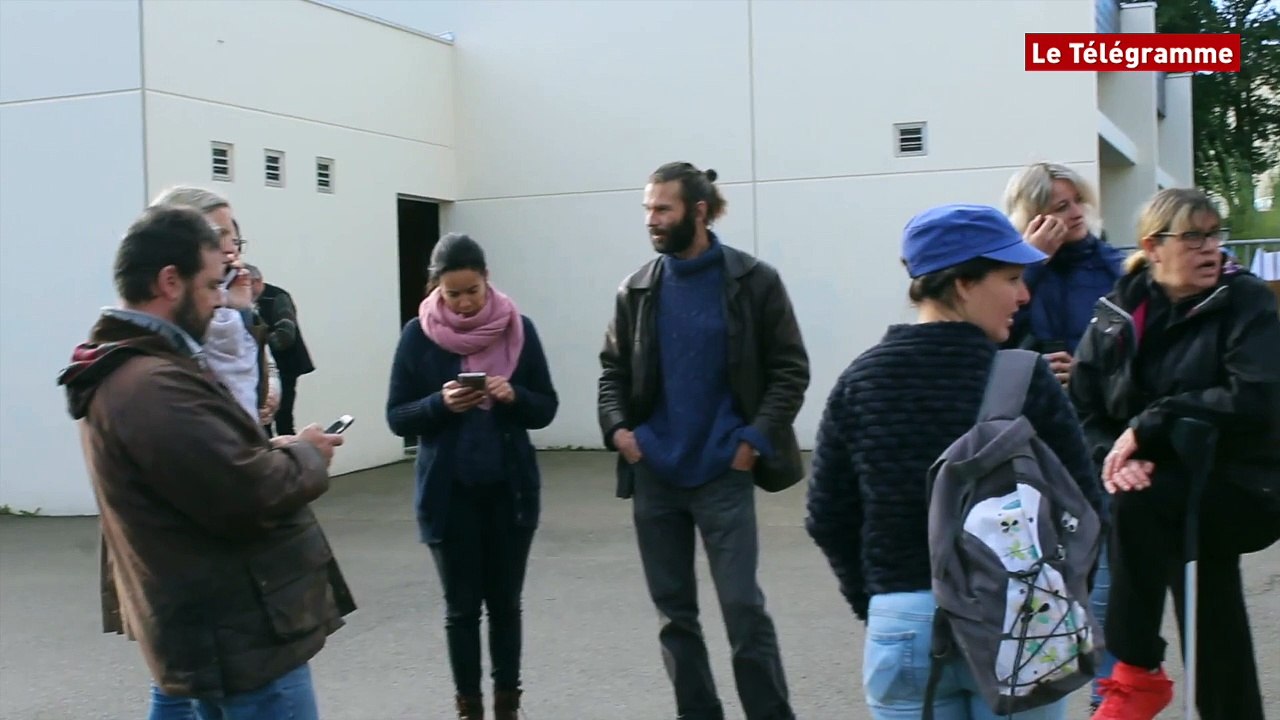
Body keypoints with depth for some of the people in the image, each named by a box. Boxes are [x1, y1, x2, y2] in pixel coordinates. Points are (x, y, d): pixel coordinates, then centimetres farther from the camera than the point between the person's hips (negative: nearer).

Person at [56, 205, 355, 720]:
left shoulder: (119, 372, 12)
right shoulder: (153, 384, -25)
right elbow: (249, 494, -28)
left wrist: (273, 450, 3)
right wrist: (305, 455, -9)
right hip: (239, 638, -11)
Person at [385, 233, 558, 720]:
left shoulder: (519, 329, -2)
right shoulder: (418, 335, -4)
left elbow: (546, 408, 1)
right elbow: (397, 418, -3)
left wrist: (514, 396, -19)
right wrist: (440, 404, -21)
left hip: (510, 489, 1)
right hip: (449, 493, -1)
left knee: (505, 601, 10)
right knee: (461, 605, 7)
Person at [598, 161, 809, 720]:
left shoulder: (753, 282, -4)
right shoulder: (637, 290, 6)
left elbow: (790, 369, -4)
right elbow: (613, 369, 13)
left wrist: (757, 439, -13)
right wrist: (617, 427, -5)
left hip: (723, 474, -4)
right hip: (653, 475, 4)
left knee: (743, 607, -5)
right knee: (674, 611, 11)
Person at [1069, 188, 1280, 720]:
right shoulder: (1117, 314, 1)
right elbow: (1081, 408, -1)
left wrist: (1147, 426, -23)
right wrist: (1114, 456, -21)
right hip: (1168, 494, 4)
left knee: (1135, 501, -30)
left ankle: (1138, 675, -21)